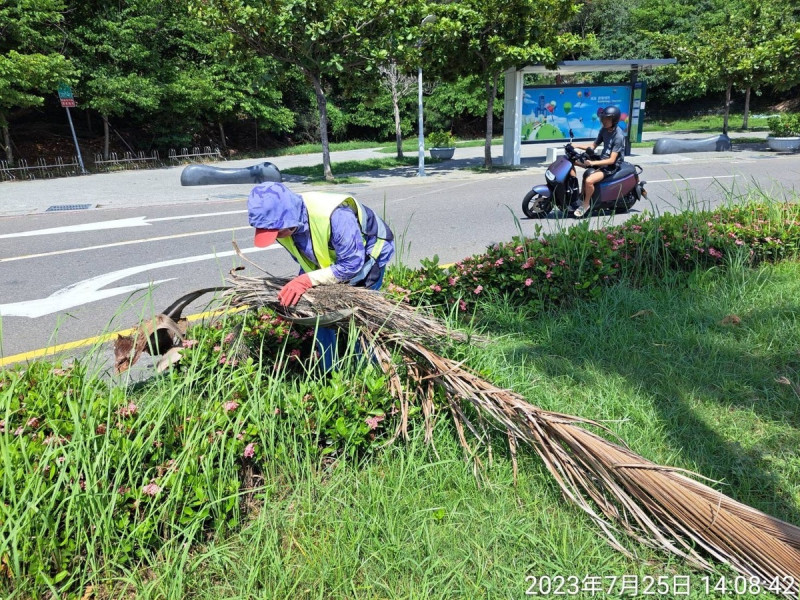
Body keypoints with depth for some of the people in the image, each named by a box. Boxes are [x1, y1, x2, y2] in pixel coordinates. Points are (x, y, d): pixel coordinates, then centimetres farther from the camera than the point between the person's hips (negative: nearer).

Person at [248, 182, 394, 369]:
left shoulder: (335, 215, -44)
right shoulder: (285, 223, -20)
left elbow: (352, 264, -35)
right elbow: (304, 259, -1)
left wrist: (308, 280, -39)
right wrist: (299, 285, -15)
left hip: (367, 255, -6)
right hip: (332, 260, 7)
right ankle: (329, 374, 21)